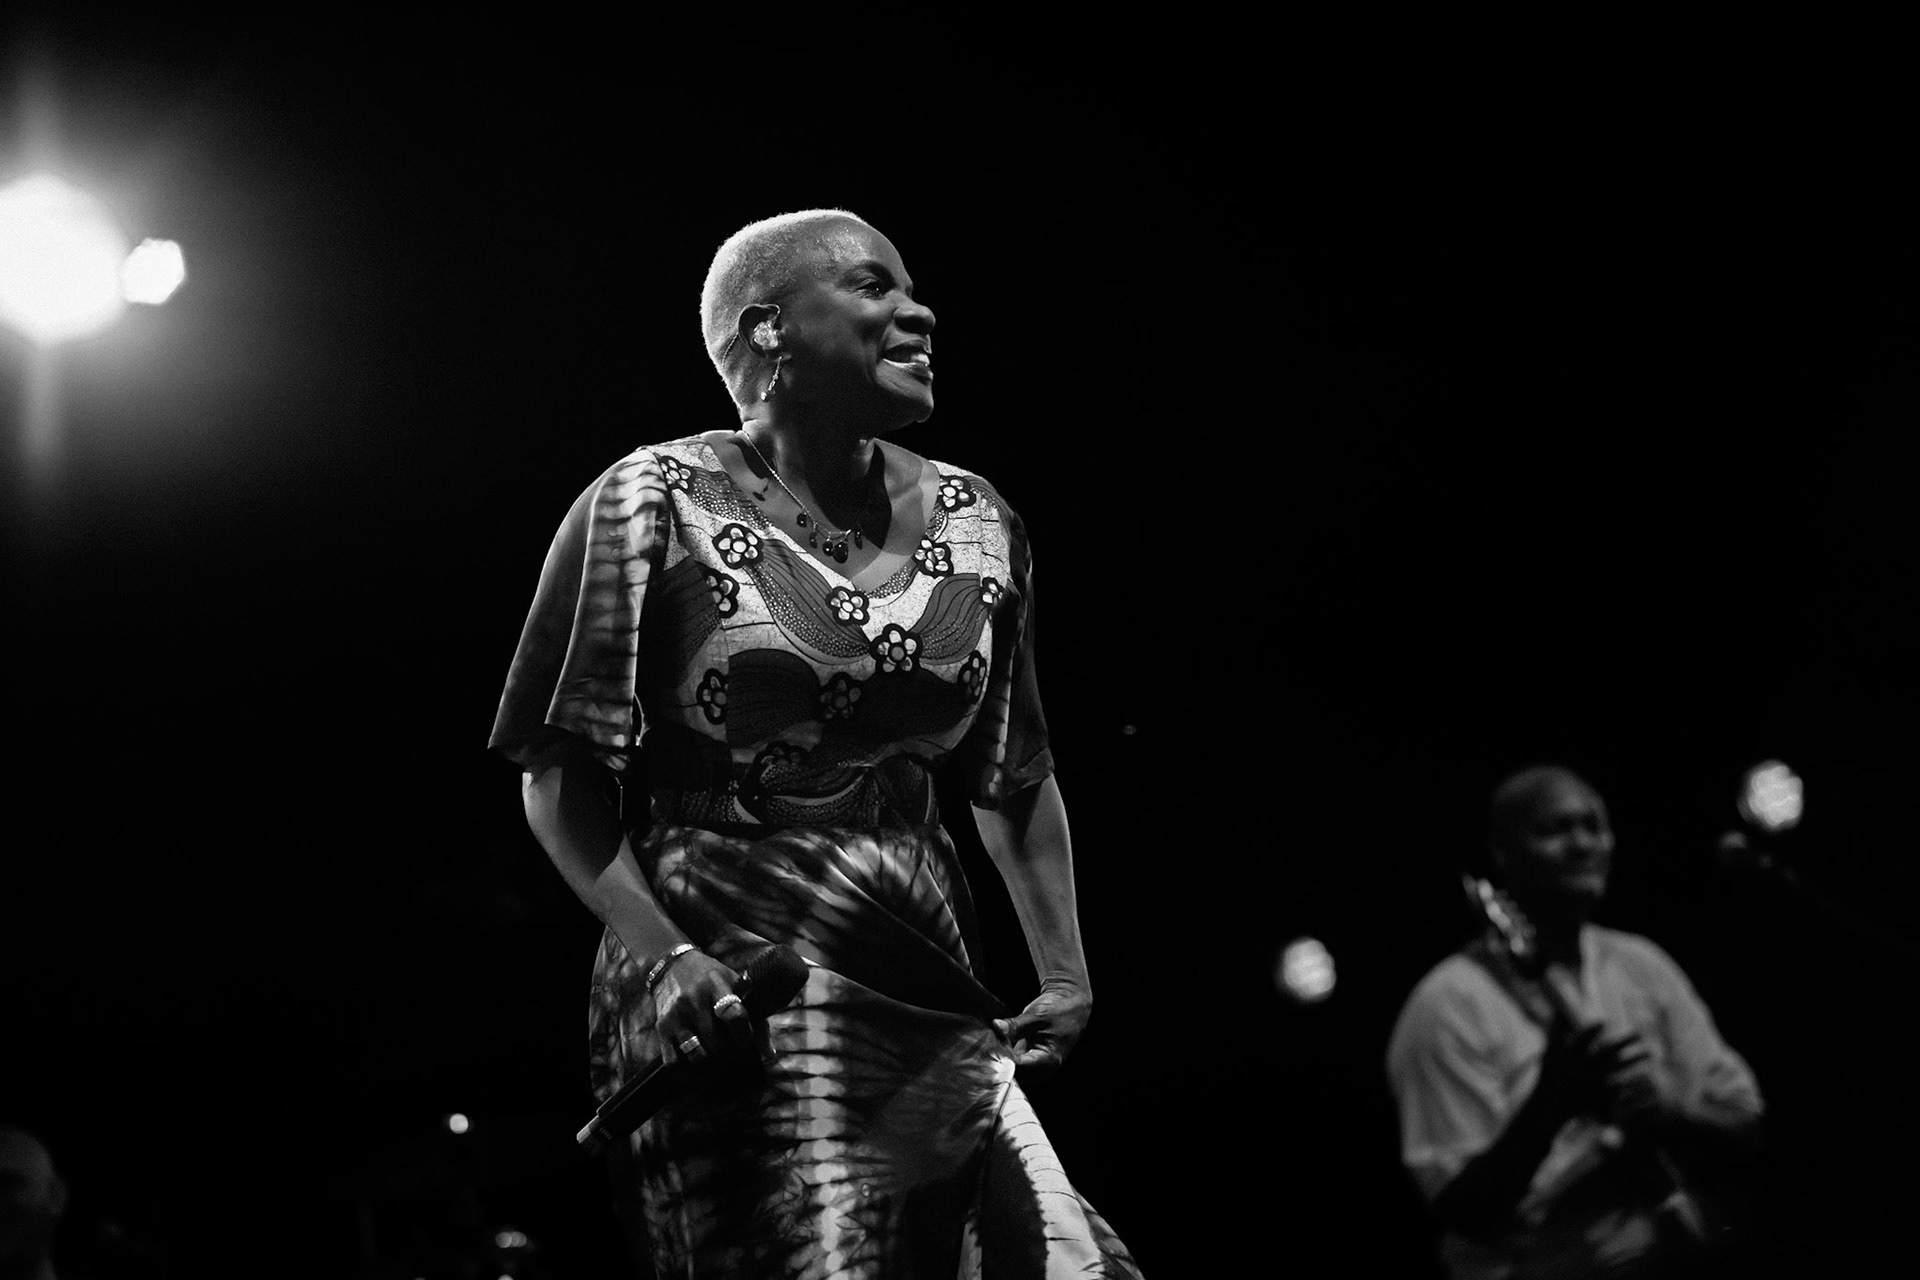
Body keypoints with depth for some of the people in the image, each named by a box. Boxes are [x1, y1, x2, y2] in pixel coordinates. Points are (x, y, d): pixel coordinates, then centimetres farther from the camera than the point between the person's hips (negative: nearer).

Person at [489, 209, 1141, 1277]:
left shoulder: (974, 524, 12)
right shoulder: (657, 506, -1)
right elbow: (565, 777, -1)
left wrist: (1066, 973, 12)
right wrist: (660, 950, -15)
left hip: (937, 1012, 5)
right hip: (728, 1005, -5)